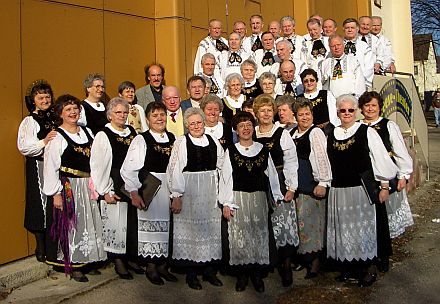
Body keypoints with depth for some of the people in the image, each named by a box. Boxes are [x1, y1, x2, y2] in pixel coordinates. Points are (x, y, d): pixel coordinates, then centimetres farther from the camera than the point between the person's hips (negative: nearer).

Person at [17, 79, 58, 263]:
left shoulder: (55, 117, 12)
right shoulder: (30, 121, -4)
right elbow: (23, 147, -14)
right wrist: (44, 141, -22)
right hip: (38, 167, -5)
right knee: (41, 203, -1)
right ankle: (41, 249, 12)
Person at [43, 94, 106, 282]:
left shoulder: (87, 132, 10)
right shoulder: (57, 137, -7)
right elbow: (50, 168, -11)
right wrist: (56, 194, -15)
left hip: (88, 187, 6)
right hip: (67, 187, -6)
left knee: (88, 224, 11)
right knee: (71, 225, -1)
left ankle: (85, 261, 24)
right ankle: (73, 266, 11)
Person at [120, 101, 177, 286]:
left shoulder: (173, 139, 8)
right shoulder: (141, 140, -6)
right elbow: (129, 169, -10)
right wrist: (134, 193, -16)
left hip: (170, 188, 5)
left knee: (167, 226, 10)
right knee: (150, 225, 3)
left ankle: (163, 265, 24)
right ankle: (151, 267, 17)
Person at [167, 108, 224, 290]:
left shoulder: (213, 141, 7)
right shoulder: (181, 143, -5)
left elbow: (222, 167, 13)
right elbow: (175, 171, -9)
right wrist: (176, 196, -14)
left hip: (211, 192, 4)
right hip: (188, 191, -4)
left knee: (211, 228, 9)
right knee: (190, 229, 2)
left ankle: (209, 270, 22)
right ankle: (191, 273, 13)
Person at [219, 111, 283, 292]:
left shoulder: (263, 150, 6)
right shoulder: (231, 151, 0)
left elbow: (272, 175, 9)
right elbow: (225, 178, -1)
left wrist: (277, 197, 7)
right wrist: (226, 204, -5)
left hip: (259, 198, 2)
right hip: (238, 199, -2)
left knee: (259, 235, 5)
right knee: (239, 237, 1)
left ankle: (257, 275, 17)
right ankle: (242, 275, 14)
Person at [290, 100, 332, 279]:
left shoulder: (315, 133, -9)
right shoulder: (292, 133, 13)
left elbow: (322, 159, -15)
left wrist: (323, 183, -20)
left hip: (312, 186, -7)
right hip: (296, 184, 7)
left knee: (310, 222, -3)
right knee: (298, 222, 12)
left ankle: (315, 263, 8)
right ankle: (303, 258, 25)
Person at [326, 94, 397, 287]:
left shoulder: (366, 132, -3)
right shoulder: (331, 135, 9)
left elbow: (381, 160, -4)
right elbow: (328, 164, 16)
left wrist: (384, 186, -5)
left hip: (361, 189, -4)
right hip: (338, 190, 4)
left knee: (363, 227, 2)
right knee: (343, 228, 10)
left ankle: (368, 268, 17)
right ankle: (348, 266, 25)